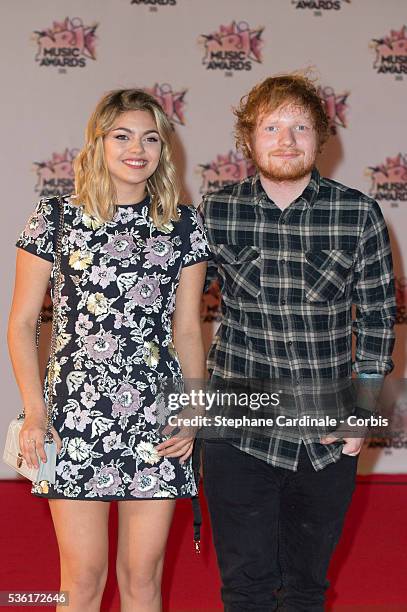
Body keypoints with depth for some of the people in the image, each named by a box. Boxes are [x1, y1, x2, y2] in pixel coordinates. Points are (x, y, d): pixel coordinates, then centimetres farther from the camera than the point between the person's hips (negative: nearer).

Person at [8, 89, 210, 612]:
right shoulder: (57, 217, 1)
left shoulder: (183, 225, 7)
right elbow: (21, 323, 3)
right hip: (77, 412, -2)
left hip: (158, 418, 2)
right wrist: (35, 411, -5)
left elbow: (187, 329, 10)